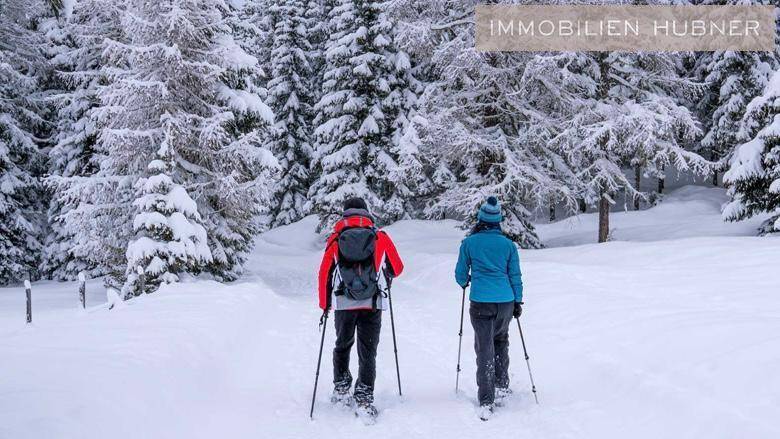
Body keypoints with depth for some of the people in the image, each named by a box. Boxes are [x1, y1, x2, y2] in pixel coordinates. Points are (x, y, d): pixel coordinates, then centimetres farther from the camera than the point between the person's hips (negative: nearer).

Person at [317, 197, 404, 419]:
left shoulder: (335, 238, 5)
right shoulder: (380, 237, 4)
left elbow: (325, 274, 4)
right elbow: (397, 268, 13)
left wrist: (325, 305, 13)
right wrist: (388, 278, 35)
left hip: (343, 304, 1)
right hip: (372, 304, -1)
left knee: (342, 346, 22)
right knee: (367, 352, 4)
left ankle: (341, 389, 23)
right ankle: (364, 397, -7)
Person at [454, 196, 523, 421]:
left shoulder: (469, 242, -1)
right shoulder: (508, 244, 4)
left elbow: (460, 274, 7)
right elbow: (515, 276, 9)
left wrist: (464, 283, 29)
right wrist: (518, 301, 18)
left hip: (481, 302, -2)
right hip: (505, 301, 2)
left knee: (484, 349, -1)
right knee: (501, 340, 26)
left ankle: (486, 401, -9)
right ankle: (502, 385, 26)